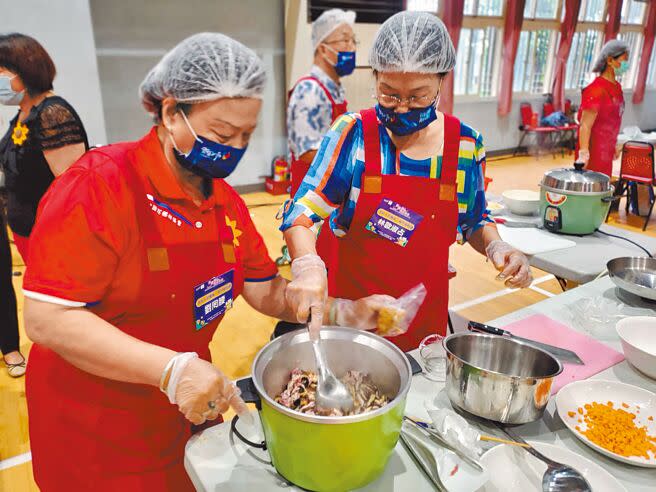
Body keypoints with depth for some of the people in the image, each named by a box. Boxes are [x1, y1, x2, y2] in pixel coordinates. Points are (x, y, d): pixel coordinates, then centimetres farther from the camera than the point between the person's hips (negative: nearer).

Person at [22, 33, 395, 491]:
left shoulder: (226, 201, 0)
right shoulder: (100, 184, -21)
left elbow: (267, 292, 4)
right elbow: (47, 318, -26)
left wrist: (347, 312, -10)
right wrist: (171, 368, -33)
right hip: (95, 431, -5)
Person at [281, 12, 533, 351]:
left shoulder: (465, 144, -5)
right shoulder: (353, 133, -12)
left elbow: (475, 222, 10)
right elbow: (302, 213, -15)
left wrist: (496, 248, -11)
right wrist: (308, 266, -34)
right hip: (348, 307, -2)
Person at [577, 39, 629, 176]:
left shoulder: (617, 87, 10)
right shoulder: (597, 89, -19)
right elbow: (585, 125, -26)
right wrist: (583, 153, -36)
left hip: (606, 153, 9)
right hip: (593, 154, -9)